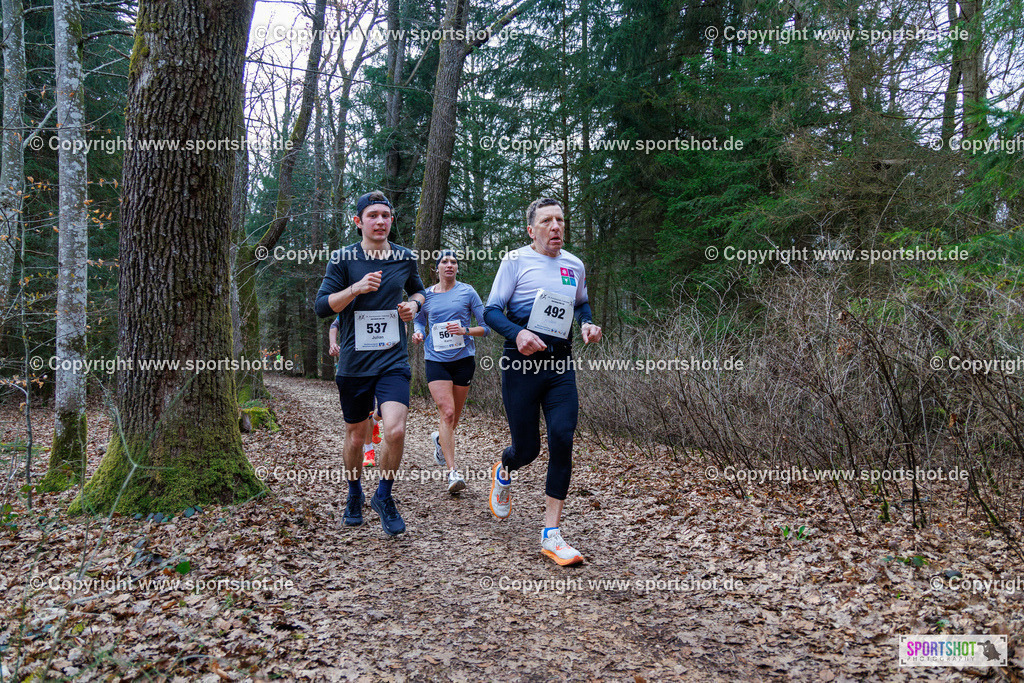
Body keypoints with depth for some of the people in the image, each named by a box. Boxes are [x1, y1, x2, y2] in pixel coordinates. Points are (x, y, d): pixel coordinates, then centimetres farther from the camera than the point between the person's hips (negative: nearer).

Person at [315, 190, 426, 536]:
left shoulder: (404, 258, 6)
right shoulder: (343, 258, -2)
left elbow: (418, 291, 24)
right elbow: (322, 306, -6)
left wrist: (414, 304, 2)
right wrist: (356, 288, -20)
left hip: (394, 360, 1)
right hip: (354, 362, 0)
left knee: (395, 430, -18)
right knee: (356, 435, 12)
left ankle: (384, 496, 7)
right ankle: (354, 495, 39)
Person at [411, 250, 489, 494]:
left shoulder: (467, 292, 1)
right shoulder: (426, 295, 6)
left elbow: (486, 327, 2)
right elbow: (419, 320, 23)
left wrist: (465, 331, -16)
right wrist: (418, 333, 0)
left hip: (463, 358, 1)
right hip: (435, 360, 0)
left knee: (455, 415, 11)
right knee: (447, 412, -15)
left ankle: (440, 439, 46)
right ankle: (452, 472, -13)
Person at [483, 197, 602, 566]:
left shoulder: (575, 266, 11)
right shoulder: (516, 261, -3)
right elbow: (491, 311, -5)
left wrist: (587, 323, 7)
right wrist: (517, 333, -24)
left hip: (561, 363, 4)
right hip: (522, 361, -3)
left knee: (562, 439, -10)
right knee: (527, 448, 2)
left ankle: (551, 534, -1)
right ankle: (503, 470, 43)